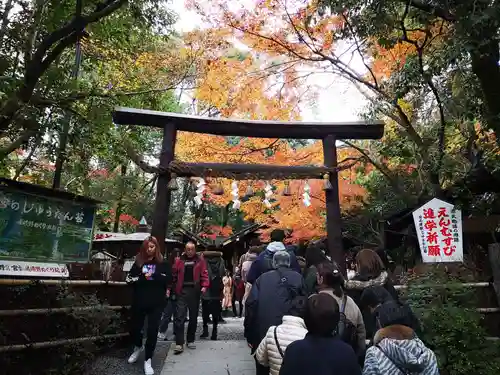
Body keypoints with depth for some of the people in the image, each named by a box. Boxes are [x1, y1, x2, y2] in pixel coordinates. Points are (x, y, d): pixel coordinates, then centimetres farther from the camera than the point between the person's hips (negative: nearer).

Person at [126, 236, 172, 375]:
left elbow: (169, 279, -9)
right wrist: (142, 278, -16)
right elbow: (129, 278, -2)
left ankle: (148, 360, 16)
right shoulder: (138, 262, 5)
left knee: (152, 331, 0)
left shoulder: (163, 263, 0)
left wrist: (154, 275, -18)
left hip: (156, 303, -2)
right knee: (134, 327, 14)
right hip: (139, 301, 2)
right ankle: (138, 347, 46)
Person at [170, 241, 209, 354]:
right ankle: (179, 344, -2)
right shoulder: (179, 261, 6)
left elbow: (204, 274, -1)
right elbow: (174, 275, 3)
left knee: (193, 317, 10)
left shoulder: (200, 260, 5)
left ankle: (190, 340, 25)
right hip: (182, 291, -1)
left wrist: (204, 286, -15)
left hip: (195, 291, 1)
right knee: (179, 317, -6)